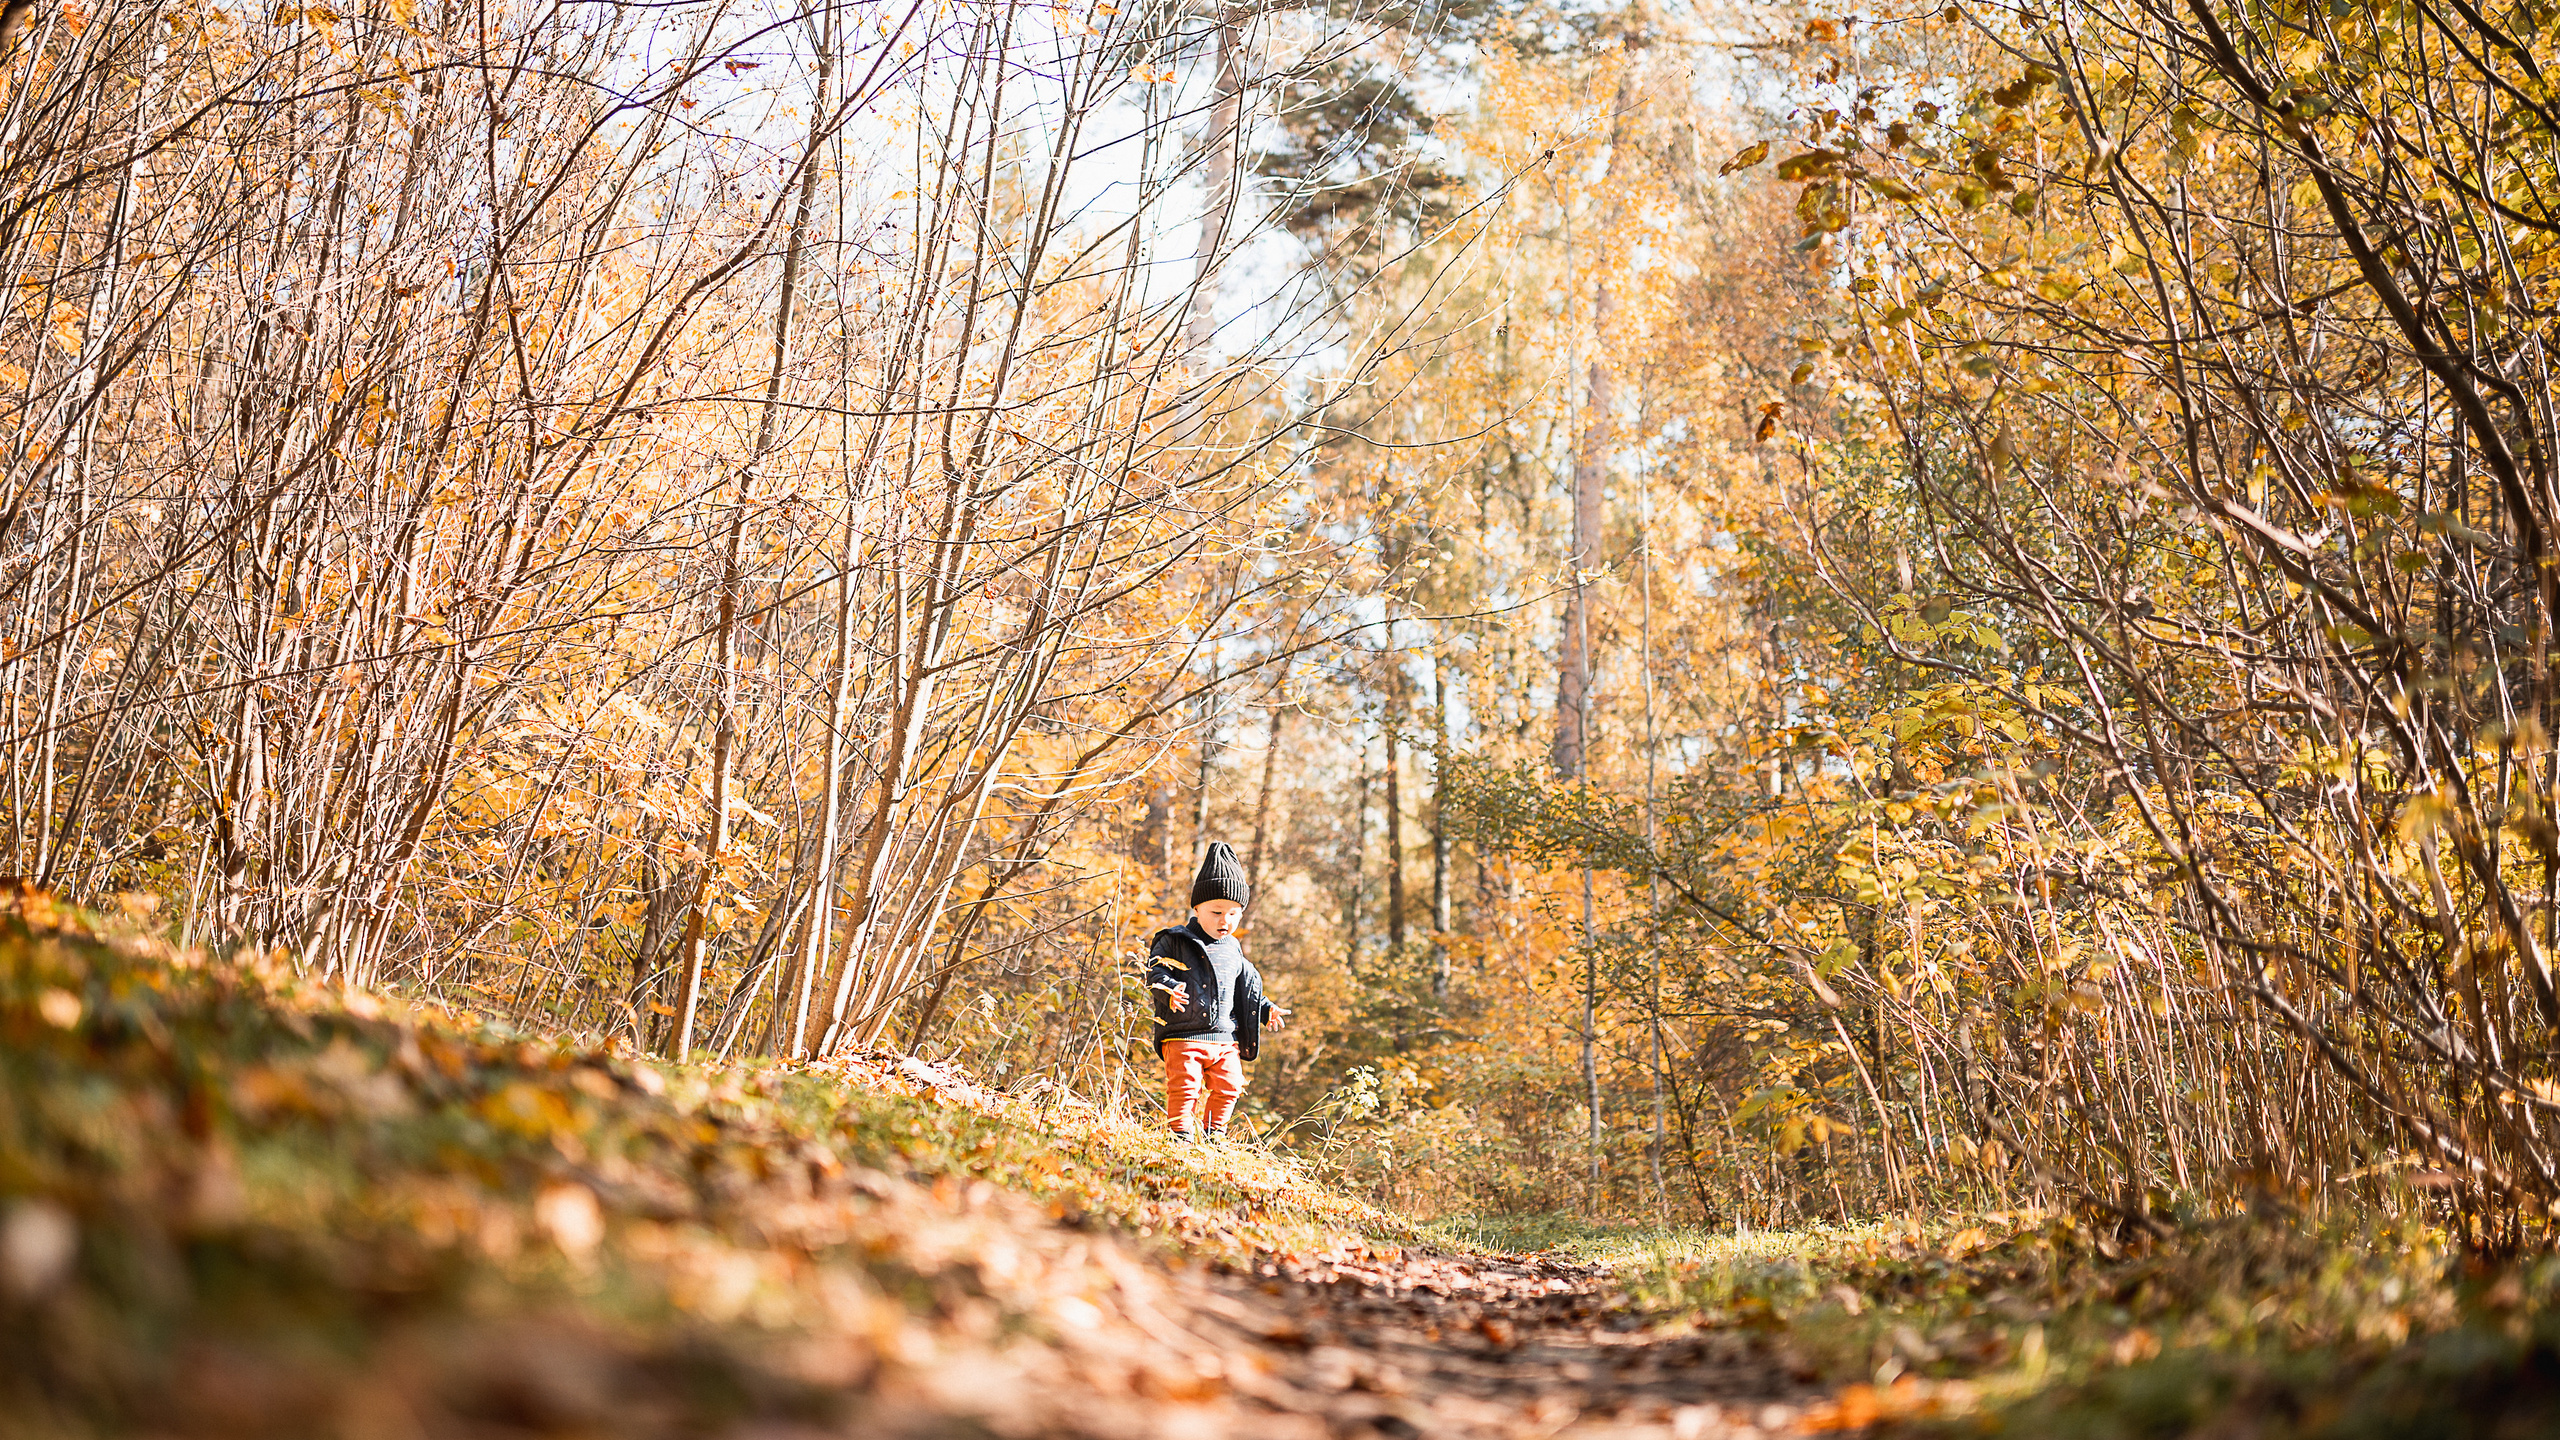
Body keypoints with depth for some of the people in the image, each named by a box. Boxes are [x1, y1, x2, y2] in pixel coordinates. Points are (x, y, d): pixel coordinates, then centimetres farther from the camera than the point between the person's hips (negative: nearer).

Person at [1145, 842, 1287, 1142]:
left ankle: (1214, 1135, 20)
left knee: (1228, 1086, 3)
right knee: (1184, 1085, -12)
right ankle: (1180, 1134, 1)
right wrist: (1170, 991, -27)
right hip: (1183, 1035, -5)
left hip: (1225, 1039, 5)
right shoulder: (1175, 941, -1)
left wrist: (1266, 1010, 15)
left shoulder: (1233, 950, 15)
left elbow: (1247, 990, 25)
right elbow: (1156, 972, -8)